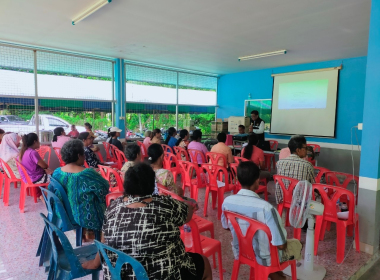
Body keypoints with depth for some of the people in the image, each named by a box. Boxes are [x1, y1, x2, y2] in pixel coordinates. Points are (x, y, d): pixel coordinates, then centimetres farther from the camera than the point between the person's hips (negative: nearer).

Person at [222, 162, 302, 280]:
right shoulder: (266, 208, -34)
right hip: (264, 258, -4)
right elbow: (280, 245, -25)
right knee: (296, 244, 23)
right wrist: (283, 243, -2)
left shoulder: (227, 201, -18)